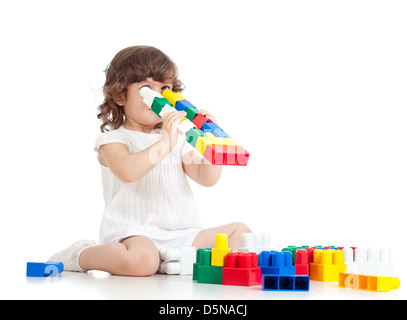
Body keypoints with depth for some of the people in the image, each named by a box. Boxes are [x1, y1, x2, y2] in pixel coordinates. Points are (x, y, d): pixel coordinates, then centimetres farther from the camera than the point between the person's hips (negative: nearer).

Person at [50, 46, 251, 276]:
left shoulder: (176, 140, 21)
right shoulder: (113, 139, 1)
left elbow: (207, 178, 11)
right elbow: (126, 171, -22)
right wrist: (165, 144, -27)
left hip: (182, 234, 6)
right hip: (134, 233, -6)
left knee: (241, 231, -4)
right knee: (142, 261, -38)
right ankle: (81, 255, -8)